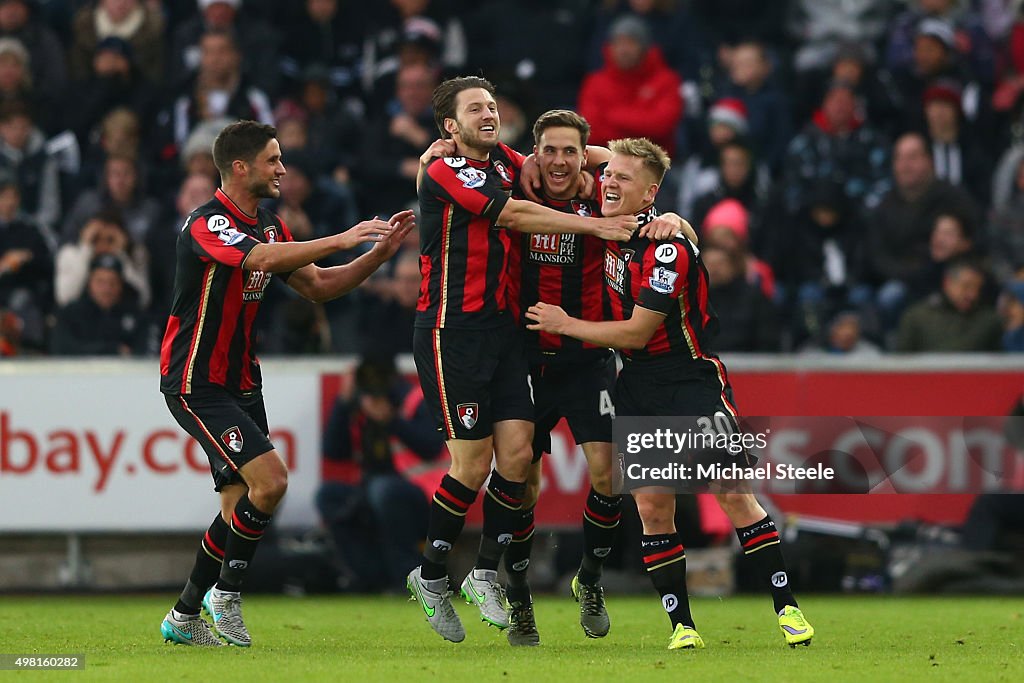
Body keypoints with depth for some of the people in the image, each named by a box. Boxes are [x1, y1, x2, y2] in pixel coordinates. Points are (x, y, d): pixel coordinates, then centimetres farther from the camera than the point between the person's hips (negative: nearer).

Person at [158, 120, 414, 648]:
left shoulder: (269, 225, 11)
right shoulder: (207, 224, -18)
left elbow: (318, 286, 14)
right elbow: (261, 258, -36)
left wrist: (380, 252, 1)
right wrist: (340, 239, -41)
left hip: (241, 382, 9)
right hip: (196, 383, -9)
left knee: (242, 504, 7)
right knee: (270, 480, -20)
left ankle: (185, 617, 17)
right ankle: (226, 590, -3)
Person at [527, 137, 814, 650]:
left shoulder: (668, 248, -20)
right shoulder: (606, 224, 1)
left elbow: (637, 333, -18)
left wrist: (567, 325, -10)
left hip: (689, 374, -6)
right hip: (635, 383, 6)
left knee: (734, 493, -11)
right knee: (653, 505, -3)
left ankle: (787, 608, -6)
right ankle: (681, 624, 3)